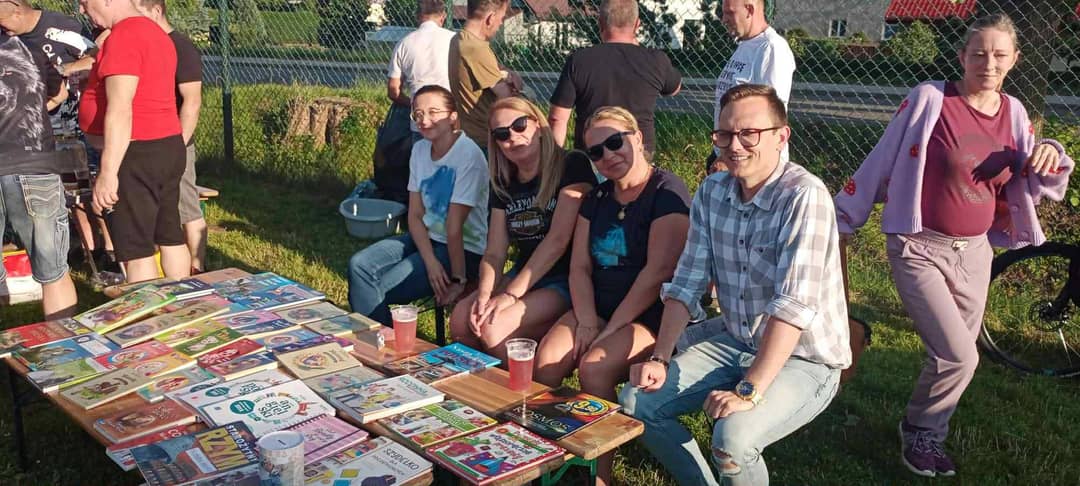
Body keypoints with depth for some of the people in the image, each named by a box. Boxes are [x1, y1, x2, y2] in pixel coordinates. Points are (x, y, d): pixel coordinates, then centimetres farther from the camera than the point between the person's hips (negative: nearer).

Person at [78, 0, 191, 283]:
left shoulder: (124, 36, -16)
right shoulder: (154, 32, 16)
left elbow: (120, 110, -23)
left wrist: (108, 173, -24)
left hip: (136, 155, -10)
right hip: (167, 148, 10)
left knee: (135, 248, -4)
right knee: (170, 237, 14)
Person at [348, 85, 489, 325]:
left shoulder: (468, 155, -19)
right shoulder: (419, 149, 2)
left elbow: (455, 226, -21)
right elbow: (415, 215, 0)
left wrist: (458, 280, -18)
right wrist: (430, 261, -15)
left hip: (463, 248, -7)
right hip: (426, 237, 7)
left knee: (380, 289, -17)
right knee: (359, 265, -10)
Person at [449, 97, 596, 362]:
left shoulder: (572, 167, -10)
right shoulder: (503, 184, 11)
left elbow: (558, 240, -18)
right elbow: (494, 253, 5)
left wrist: (510, 294, -20)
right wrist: (484, 294, -16)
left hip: (566, 283, -6)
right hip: (522, 276, 6)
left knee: (493, 327, -26)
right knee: (460, 320, -18)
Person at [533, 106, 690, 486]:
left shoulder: (667, 193, -10)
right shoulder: (597, 198, 13)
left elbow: (658, 271, -18)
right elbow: (579, 267, 8)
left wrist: (611, 329, -18)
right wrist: (587, 321, -8)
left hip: (651, 317, -6)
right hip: (597, 308, 6)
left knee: (594, 368, -29)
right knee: (545, 362, -19)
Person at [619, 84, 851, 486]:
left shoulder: (804, 196, -22)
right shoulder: (712, 191, 0)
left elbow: (794, 304, -29)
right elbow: (687, 283, 1)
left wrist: (750, 391, -33)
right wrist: (660, 359, -8)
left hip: (804, 360, -6)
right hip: (734, 343, 7)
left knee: (732, 438, -30)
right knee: (636, 401, -3)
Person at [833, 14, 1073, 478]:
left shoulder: (1013, 112, 4)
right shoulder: (929, 98, -12)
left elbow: (1029, 190, 13)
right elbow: (881, 162, -6)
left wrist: (1050, 157, -9)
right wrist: (844, 219, -2)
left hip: (974, 252, 6)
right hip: (919, 248, -5)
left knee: (958, 355, 12)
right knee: (959, 356, -12)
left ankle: (927, 433, 34)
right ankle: (922, 431, 15)